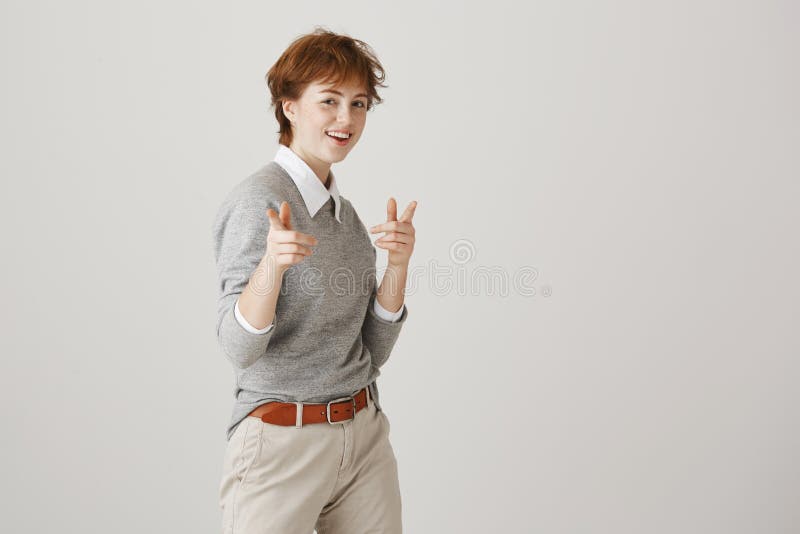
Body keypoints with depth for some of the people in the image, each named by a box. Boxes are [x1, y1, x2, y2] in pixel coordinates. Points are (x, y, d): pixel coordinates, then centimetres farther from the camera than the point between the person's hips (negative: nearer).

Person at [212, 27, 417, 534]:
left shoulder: (346, 212, 9)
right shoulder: (258, 198, -12)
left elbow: (372, 352, 5)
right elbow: (240, 348, -18)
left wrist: (398, 264, -7)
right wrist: (272, 264, -33)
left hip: (365, 436, 7)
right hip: (282, 443, -6)